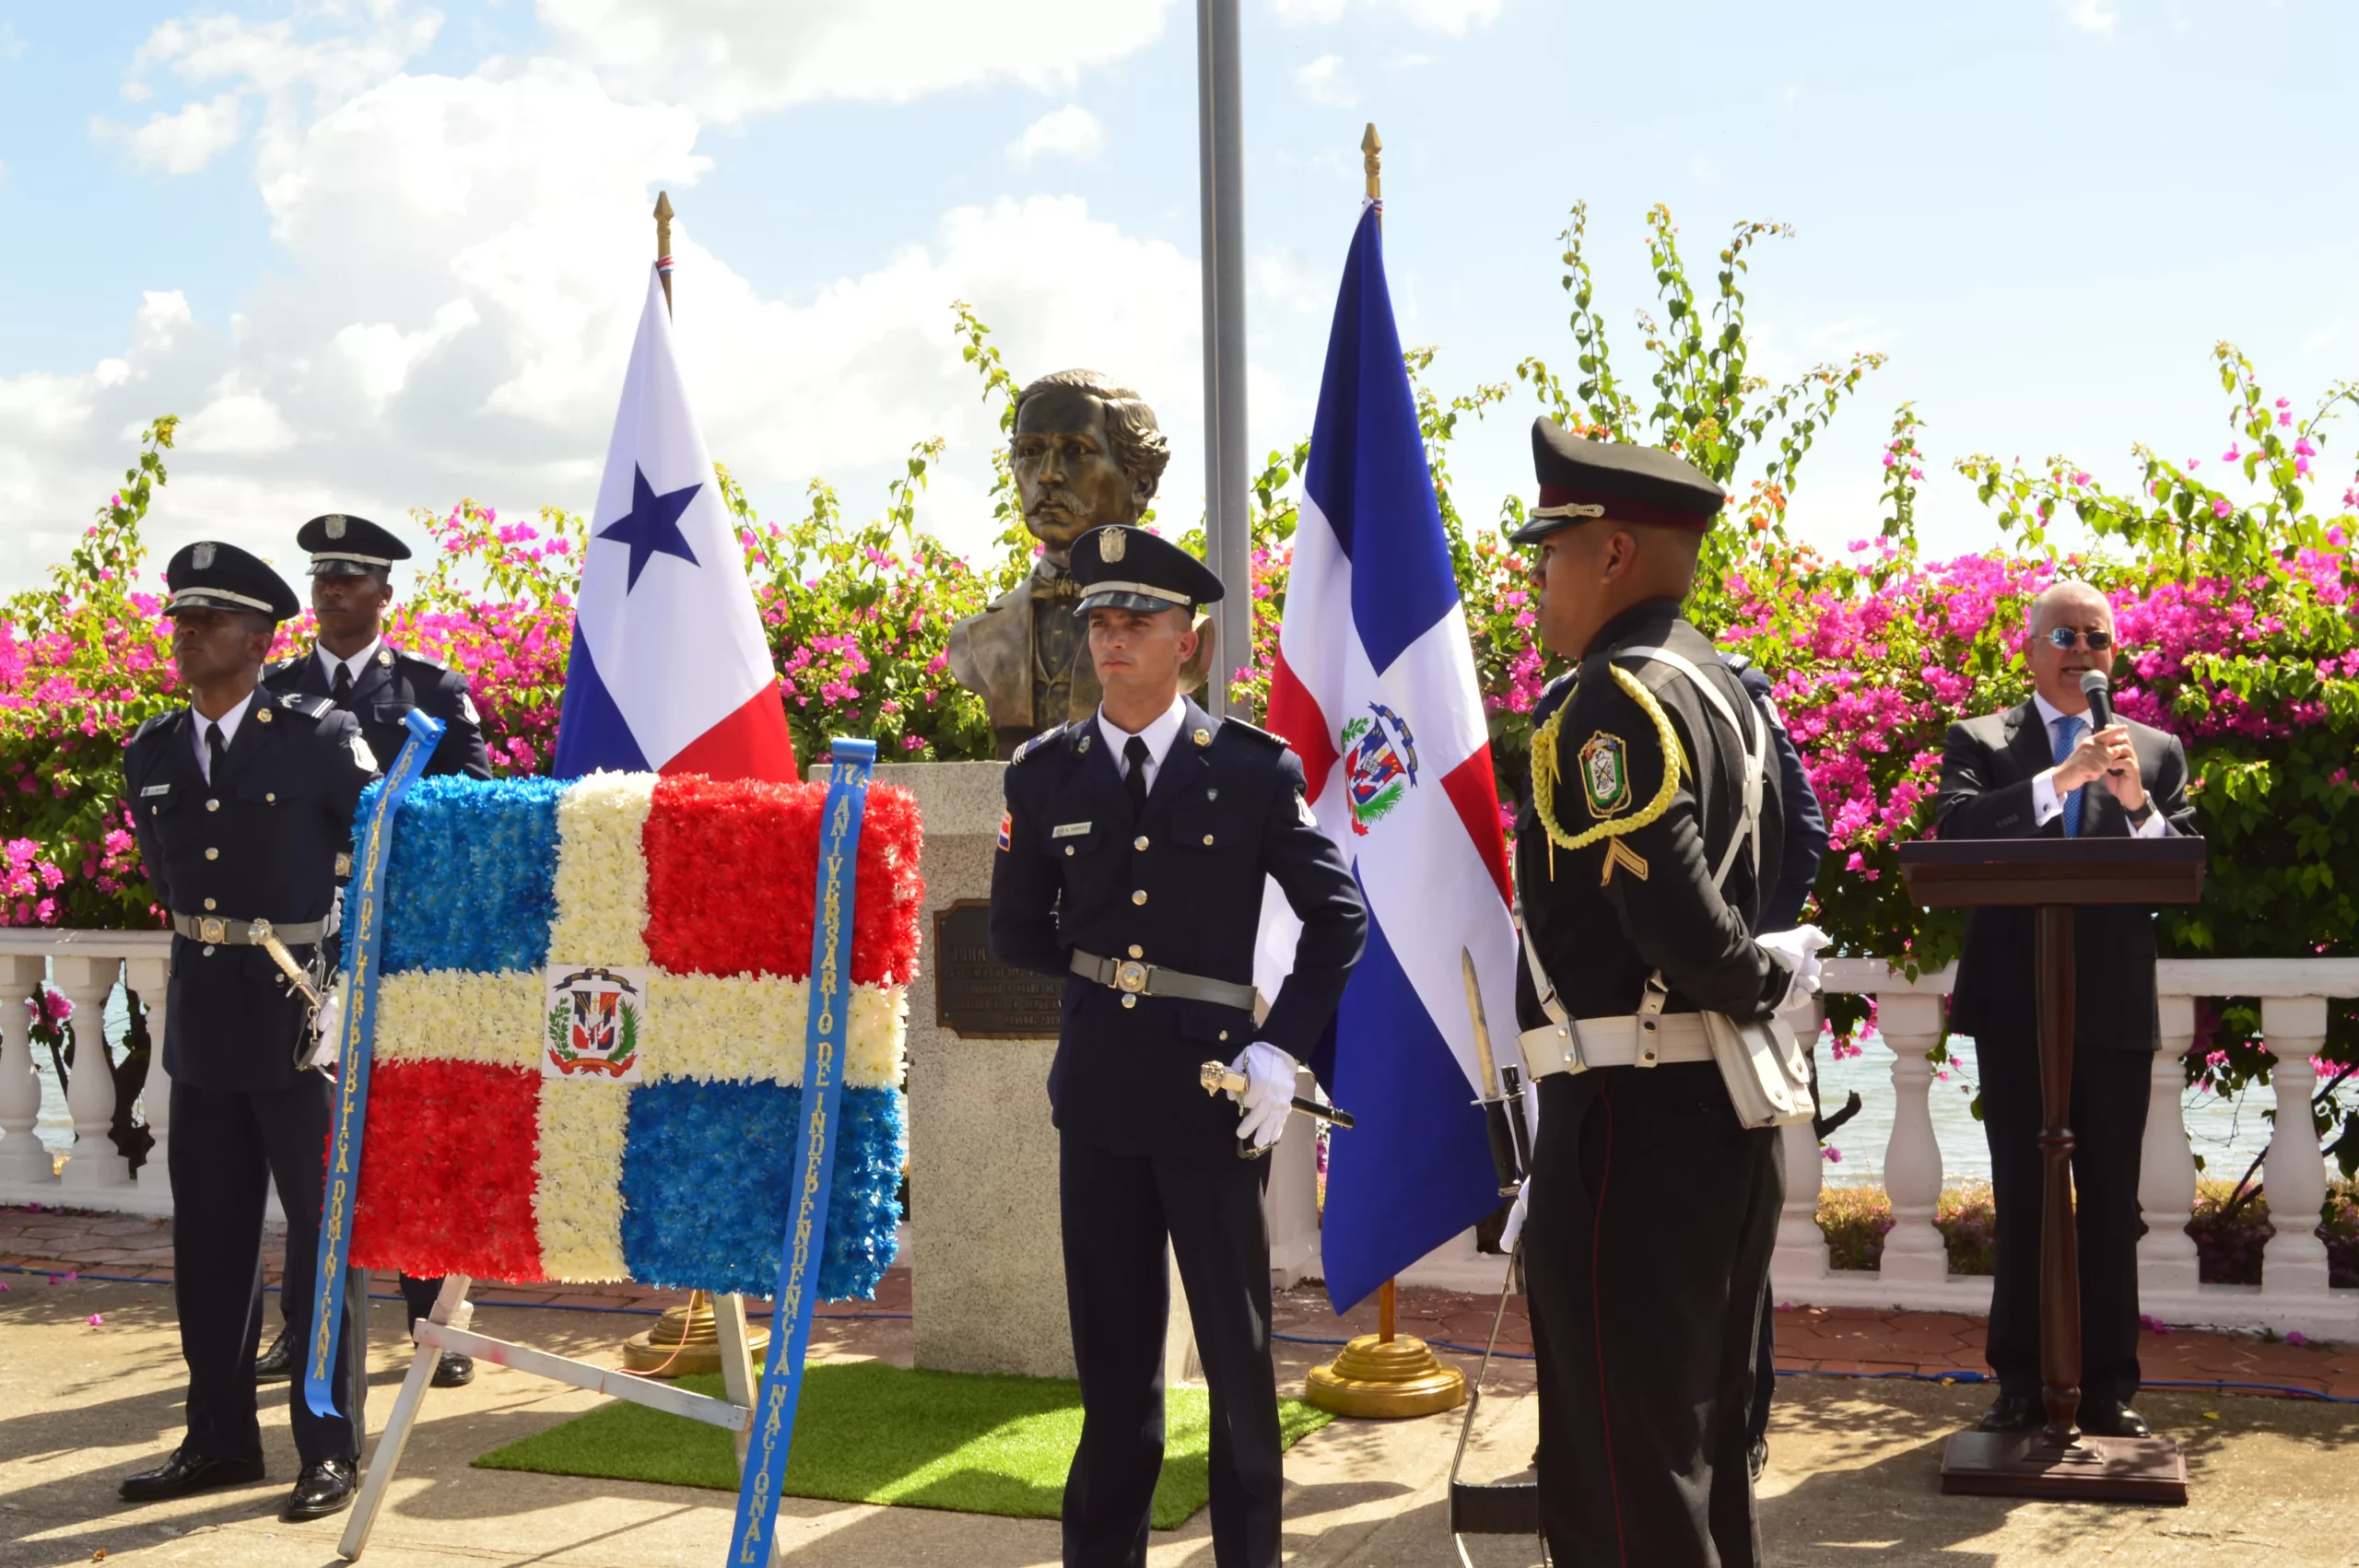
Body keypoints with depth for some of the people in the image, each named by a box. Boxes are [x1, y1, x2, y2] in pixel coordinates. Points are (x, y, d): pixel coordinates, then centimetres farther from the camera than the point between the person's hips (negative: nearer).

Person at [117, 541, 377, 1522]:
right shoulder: (150, 756, 7)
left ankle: (330, 1449, 10)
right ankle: (220, 1440, 23)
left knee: (324, 1228, 1)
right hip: (204, 1018, 5)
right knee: (209, 1236, 10)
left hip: (306, 1012, -5)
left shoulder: (321, 738, -8)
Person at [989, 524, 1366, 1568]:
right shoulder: (1045, 773, 4)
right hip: (1099, 1097, 2)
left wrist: (1281, 1050, -5)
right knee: (1112, 1354, 11)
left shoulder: (1256, 768, -3)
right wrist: (1109, 980, 6)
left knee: (1239, 1349, 7)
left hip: (1214, 1093, -2)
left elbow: (1339, 917, 1)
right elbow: (1016, 933, 15)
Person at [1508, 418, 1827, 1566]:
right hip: (1724, 1111, 10)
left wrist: (1768, 983, -7)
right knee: (1705, 1446, 19)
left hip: (1631, 1117, -10)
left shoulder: (1609, 705, -16)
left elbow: (1673, 918, -24)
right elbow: (1771, 870, 18)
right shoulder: (1718, 687, 13)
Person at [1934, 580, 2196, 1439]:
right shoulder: (1978, 742, 6)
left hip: (2116, 1006, 1)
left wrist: (2139, 804, -14)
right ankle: (2021, 1384, 13)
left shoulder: (2156, 751, 11)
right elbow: (1957, 830, -13)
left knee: (2112, 1204, 5)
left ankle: (2109, 1386, 13)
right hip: (2016, 1005, -1)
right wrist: (2062, 777, -21)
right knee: (2022, 1199, 5)